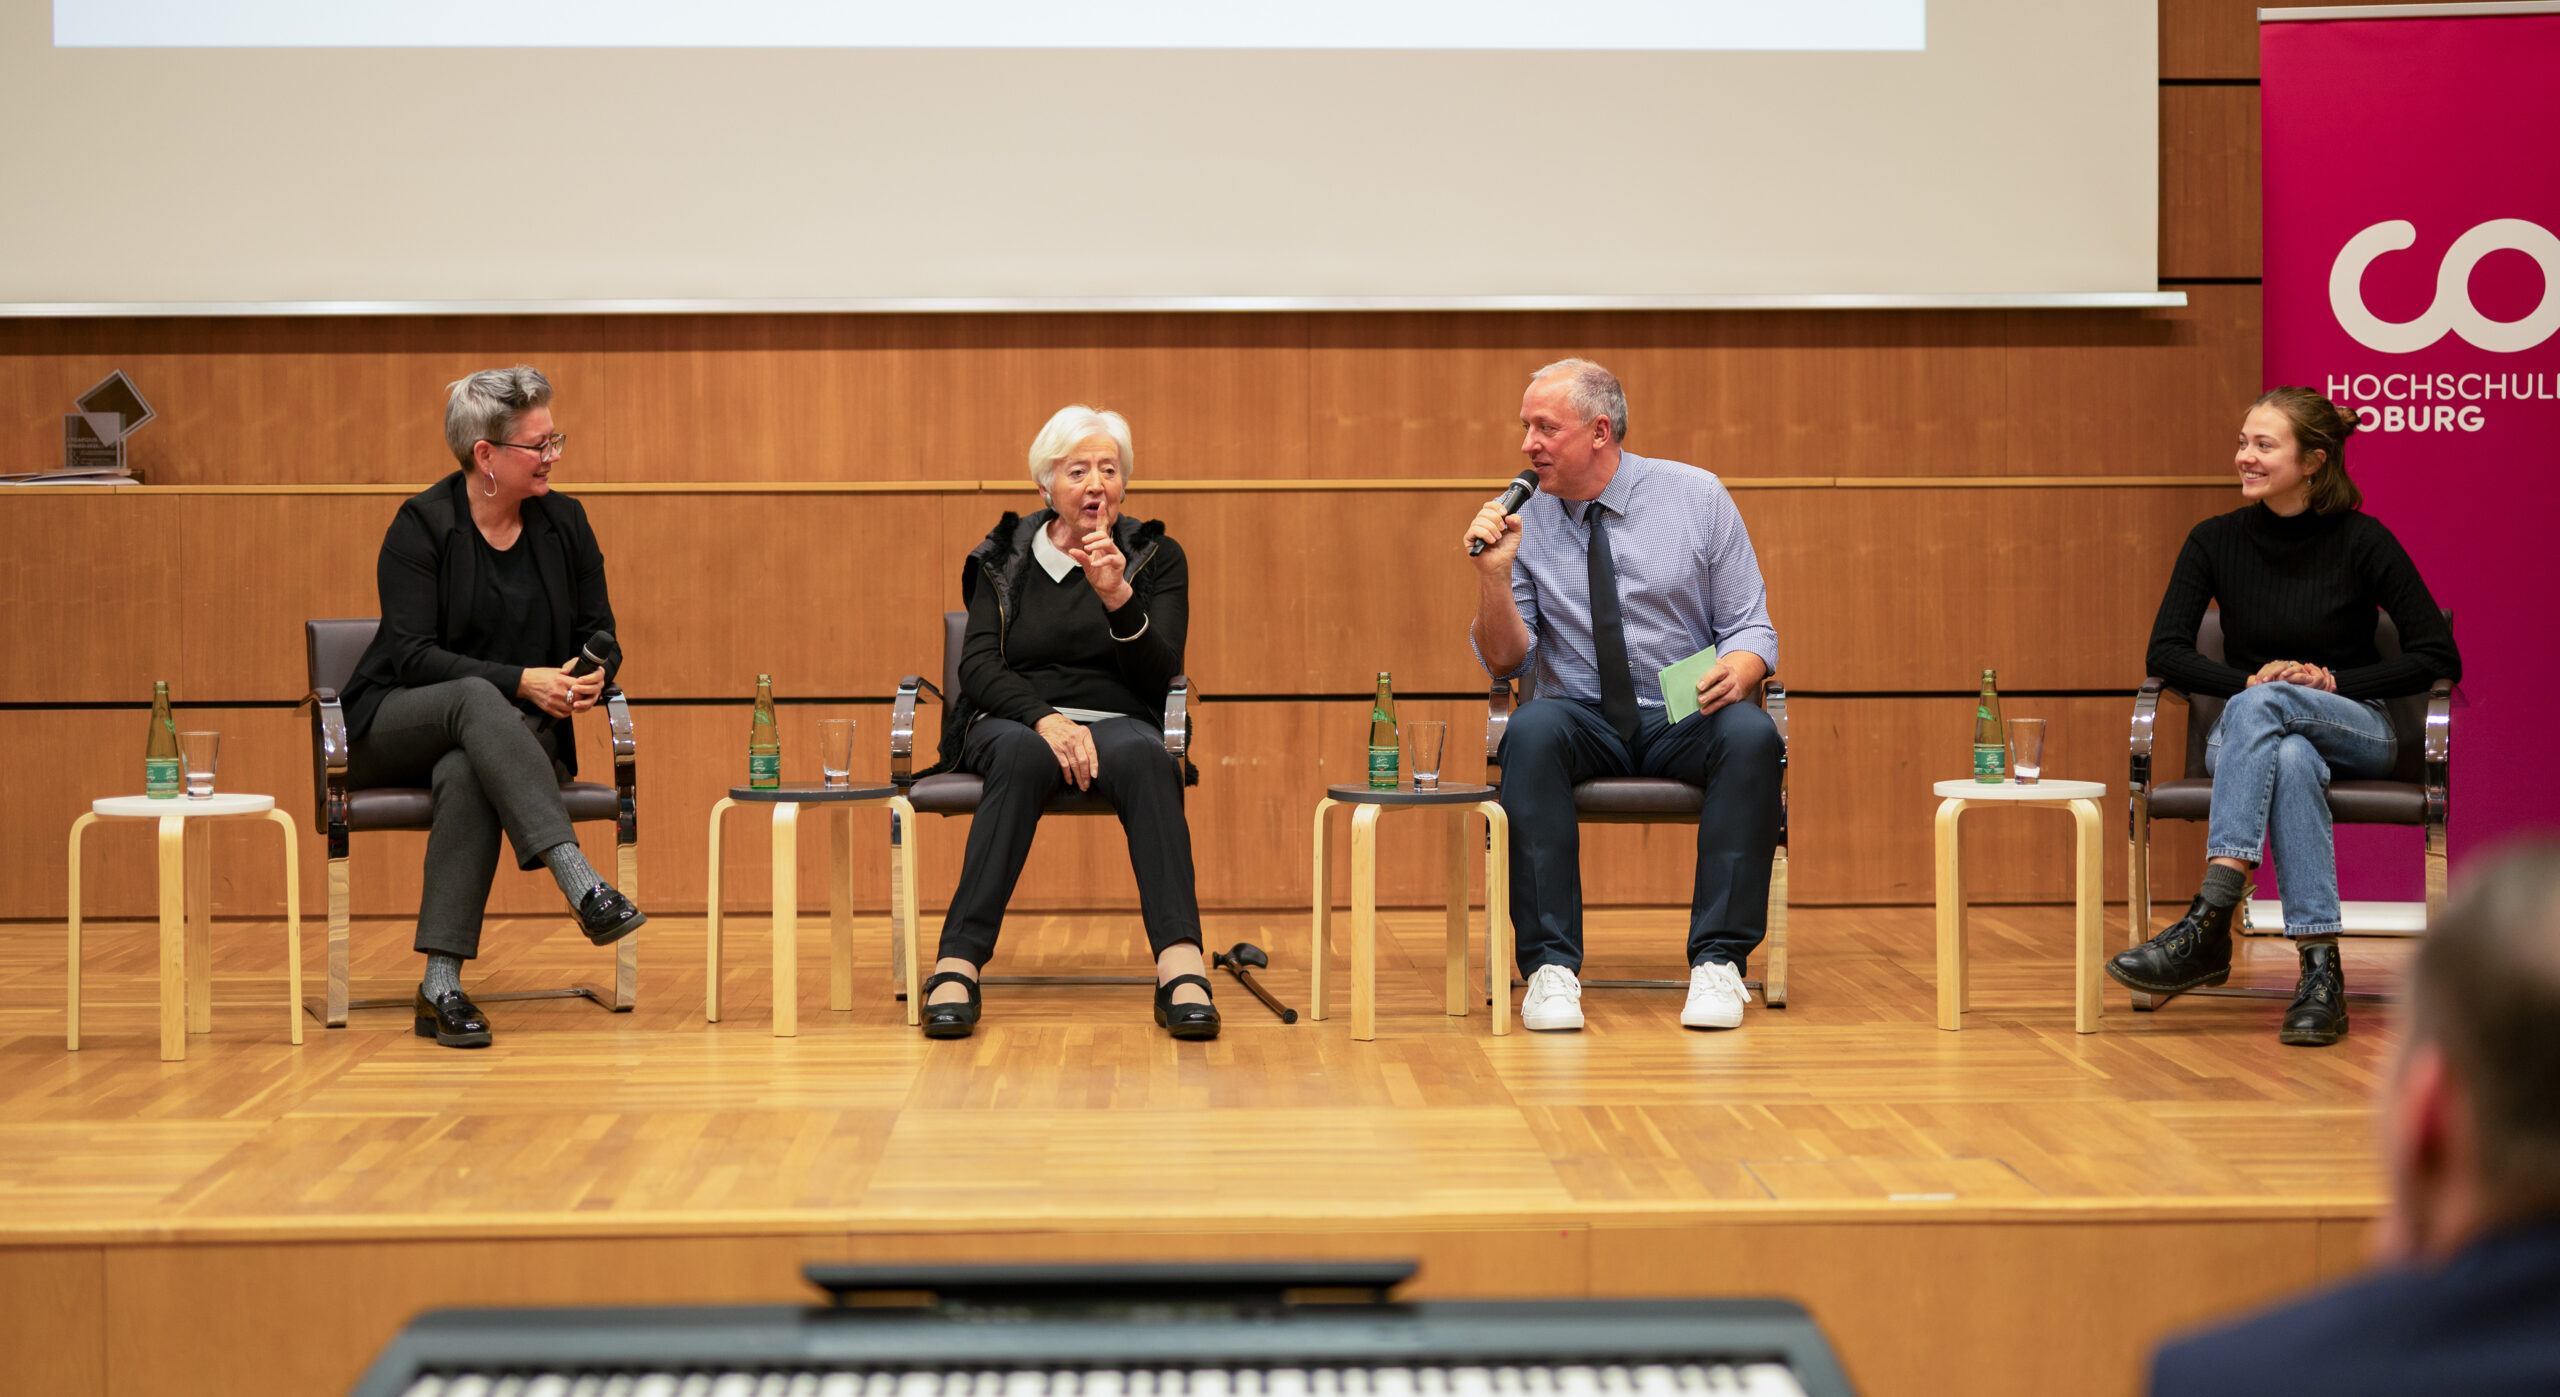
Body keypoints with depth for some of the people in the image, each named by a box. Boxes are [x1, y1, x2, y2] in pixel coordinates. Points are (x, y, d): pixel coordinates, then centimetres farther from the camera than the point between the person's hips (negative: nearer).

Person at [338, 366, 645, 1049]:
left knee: (467, 774, -36)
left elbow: (600, 635, 9)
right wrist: (521, 682, -26)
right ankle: (580, 883, -51)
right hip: (395, 730, -2)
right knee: (476, 698, -38)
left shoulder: (564, 523, 6)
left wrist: (591, 680, -16)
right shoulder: (421, 525, -7)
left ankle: (441, 982, -42)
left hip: (517, 734, 2)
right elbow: (412, 656, -15)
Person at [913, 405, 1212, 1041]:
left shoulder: (1156, 557, 11)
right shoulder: (1005, 557, 12)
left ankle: (1181, 967, -52)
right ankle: (957, 967, -46)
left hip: (1115, 720, 0)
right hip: (1011, 719, 0)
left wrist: (1119, 598, -19)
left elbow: (1158, 677, -2)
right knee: (1023, 755, -38)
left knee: (1145, 756, -37)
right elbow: (978, 665, -1)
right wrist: (1045, 719, -20)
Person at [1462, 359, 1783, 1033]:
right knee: (1531, 730, -34)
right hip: (1582, 721, 1)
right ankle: (1550, 964, -34)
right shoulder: (1526, 521, 2)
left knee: (1751, 734, -33)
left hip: (1684, 721, 0)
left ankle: (1718, 960, -31)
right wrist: (1494, 574, -15)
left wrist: (1737, 670, -21)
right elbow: (1506, 661, 2)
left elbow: (1752, 627, 2)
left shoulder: (1696, 496, 0)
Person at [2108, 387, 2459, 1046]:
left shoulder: (2362, 540, -7)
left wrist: (2333, 681, -17)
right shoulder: (2215, 540, 1)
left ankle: (2207, 925, -47)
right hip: (2246, 730, 2)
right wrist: (2248, 680, -17)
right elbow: (2166, 651, 0)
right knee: (2290, 760, -38)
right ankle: (2320, 972, -45)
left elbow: (2440, 657, -7)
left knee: (2262, 710, -37)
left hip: (2353, 731, -1)